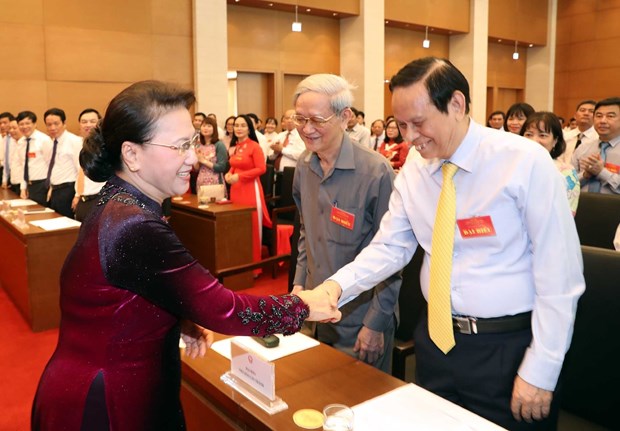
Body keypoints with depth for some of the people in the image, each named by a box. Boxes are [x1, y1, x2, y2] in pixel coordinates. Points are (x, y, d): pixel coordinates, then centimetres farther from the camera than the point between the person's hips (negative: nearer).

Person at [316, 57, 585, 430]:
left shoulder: (526, 162, -15)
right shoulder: (413, 170, 0)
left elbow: (559, 274, -14)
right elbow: (390, 247, 2)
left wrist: (540, 372, -14)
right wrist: (337, 286, -16)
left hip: (508, 348, -4)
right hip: (436, 340, 5)